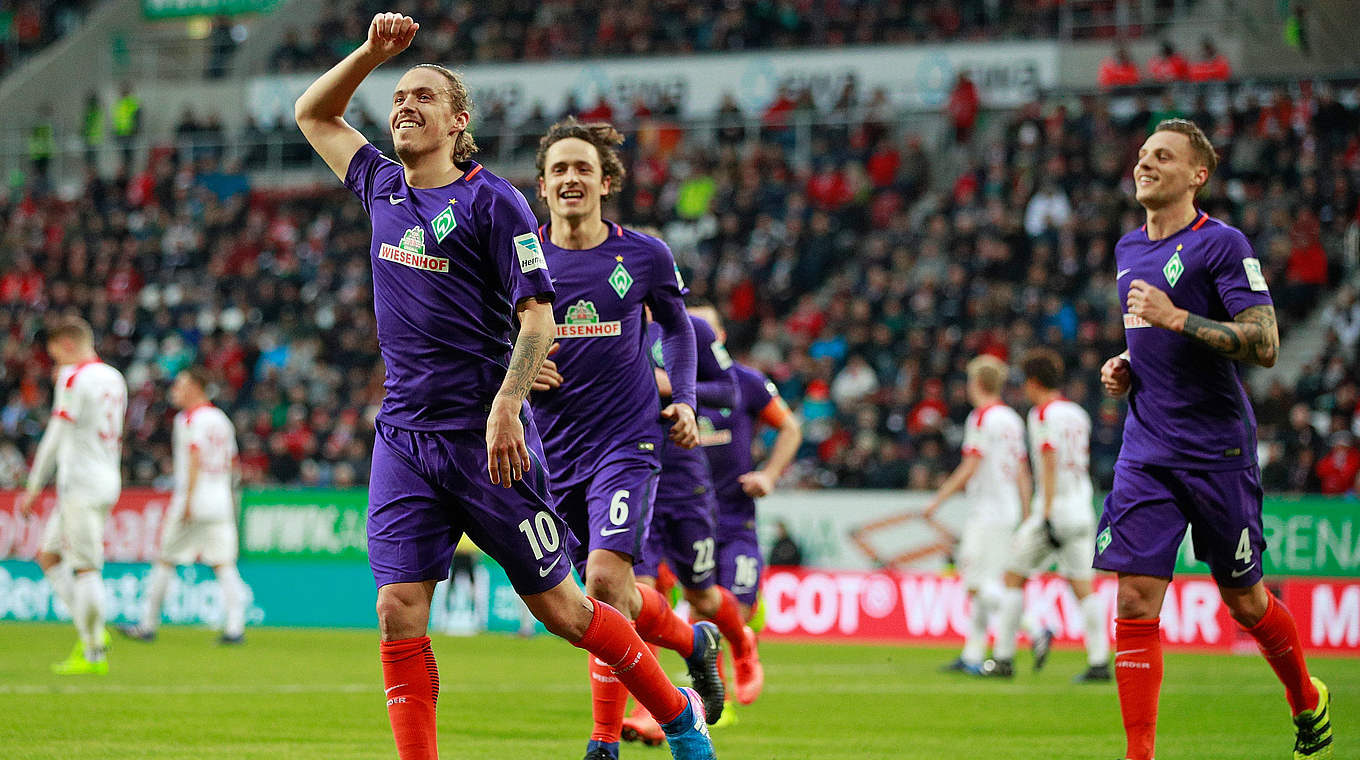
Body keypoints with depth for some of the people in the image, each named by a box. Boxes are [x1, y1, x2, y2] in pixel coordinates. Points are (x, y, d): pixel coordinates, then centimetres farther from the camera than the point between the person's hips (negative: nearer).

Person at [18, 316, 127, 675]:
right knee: (48, 555, 15)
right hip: (107, 482, 9)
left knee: (85, 568, -7)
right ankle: (91, 632, 8)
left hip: (80, 484, -9)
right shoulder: (114, 379, 16)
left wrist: (33, 488, -7)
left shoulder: (74, 378, -11)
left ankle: (94, 655, -7)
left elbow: (55, 438, -12)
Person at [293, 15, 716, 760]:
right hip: (403, 438, 5)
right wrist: (371, 51, 11)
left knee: (559, 607, 3)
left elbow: (537, 316, -12)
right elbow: (313, 114, 25)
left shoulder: (492, 202, -7)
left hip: (482, 437, -5)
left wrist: (506, 406, -25)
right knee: (398, 611, -7)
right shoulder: (382, 188, 11)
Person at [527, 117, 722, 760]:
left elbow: (677, 325, 18)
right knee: (612, 593, 11)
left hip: (628, 440, -3)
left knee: (606, 579, -20)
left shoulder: (644, 256, 0)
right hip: (557, 449, 3)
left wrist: (683, 400, 6)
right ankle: (695, 641, 43)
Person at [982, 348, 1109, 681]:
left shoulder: (1043, 413, -8)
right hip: (1082, 512, 7)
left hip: (1056, 509, -7)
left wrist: (1047, 514, -20)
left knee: (1014, 577, 4)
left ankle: (1003, 658, 3)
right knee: (1082, 585, 4)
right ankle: (1099, 662, -5)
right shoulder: (1078, 414, 15)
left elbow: (1050, 463, -17)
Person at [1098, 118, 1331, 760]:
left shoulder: (1221, 244, -9)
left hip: (1217, 452, -5)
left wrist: (1176, 318, -23)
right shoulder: (1129, 249, 13)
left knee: (1244, 601, 8)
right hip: (1146, 453, 5)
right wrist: (1124, 367, 9)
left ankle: (1307, 703, 35)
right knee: (1135, 600, -8)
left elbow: (1264, 344, -16)